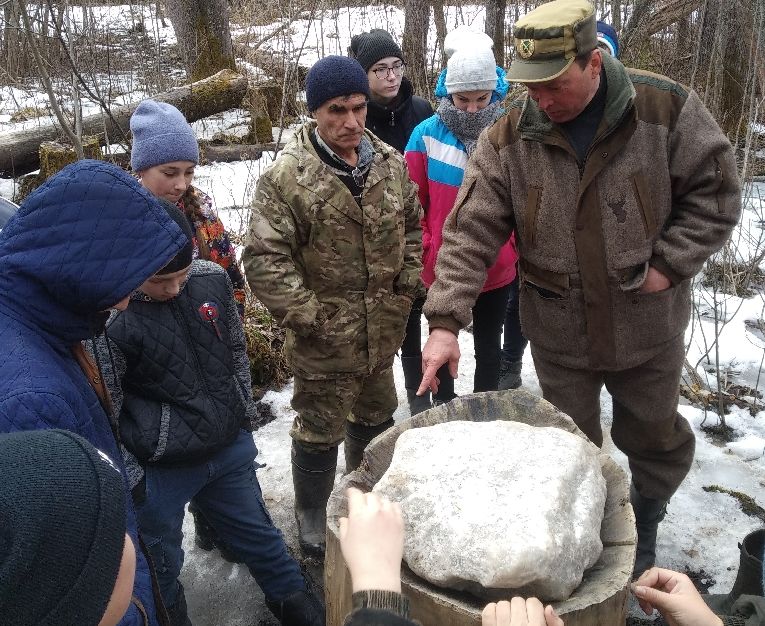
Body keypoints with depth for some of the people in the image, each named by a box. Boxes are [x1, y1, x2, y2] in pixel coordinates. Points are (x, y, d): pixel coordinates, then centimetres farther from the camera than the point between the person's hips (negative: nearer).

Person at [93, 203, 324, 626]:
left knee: (257, 532, 24)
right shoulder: (109, 321, -23)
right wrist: (130, 479, -10)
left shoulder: (212, 279, -8)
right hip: (159, 471, -4)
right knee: (160, 564, 18)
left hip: (230, 448, 5)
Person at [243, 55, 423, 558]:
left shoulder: (392, 164, 1)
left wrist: (410, 285, 5)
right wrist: (307, 316, -20)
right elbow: (264, 259, -19)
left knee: (377, 418, 25)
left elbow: (412, 227, 14)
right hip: (325, 340, -6)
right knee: (320, 431, 11)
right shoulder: (286, 177, -17)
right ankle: (311, 513, 37)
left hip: (382, 332, 6)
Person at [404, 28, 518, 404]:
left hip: (497, 269, 1)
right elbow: (413, 204, -3)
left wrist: (518, 247, -1)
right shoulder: (426, 136, -11)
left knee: (489, 346, 19)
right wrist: (424, 250, -5)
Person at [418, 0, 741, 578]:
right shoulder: (507, 139, -12)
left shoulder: (668, 109, -14)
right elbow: (469, 233, -15)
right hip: (559, 333, 0)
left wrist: (668, 265, -14)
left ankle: (643, 526, 49)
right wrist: (445, 322, -24)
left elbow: (715, 193, -5)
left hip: (647, 326, 0)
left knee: (654, 437, 20)